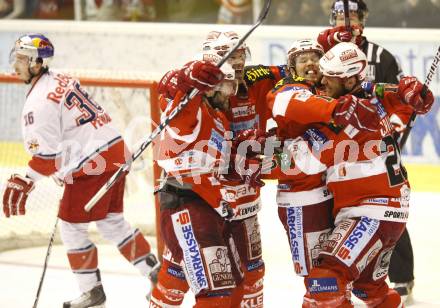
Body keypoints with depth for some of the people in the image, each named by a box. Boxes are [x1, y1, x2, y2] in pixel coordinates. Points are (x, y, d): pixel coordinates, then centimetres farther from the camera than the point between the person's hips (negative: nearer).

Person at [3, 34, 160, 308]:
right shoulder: (62, 81, 13)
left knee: (73, 226, 3)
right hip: (116, 151, 9)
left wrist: (24, 183, -15)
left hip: (92, 166, -9)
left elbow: (45, 154, -19)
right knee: (112, 222, 19)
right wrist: (67, 166, 31)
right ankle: (156, 272, 20)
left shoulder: (39, 101, -16)